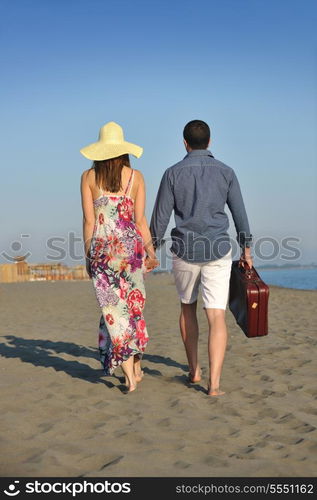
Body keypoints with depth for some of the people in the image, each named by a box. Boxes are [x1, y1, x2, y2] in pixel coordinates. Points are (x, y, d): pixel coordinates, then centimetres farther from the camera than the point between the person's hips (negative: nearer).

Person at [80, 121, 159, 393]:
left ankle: (129, 374, -1)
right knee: (134, 307, 15)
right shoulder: (135, 176, 2)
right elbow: (140, 220, 0)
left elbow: (89, 221, -1)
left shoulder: (88, 177, 1)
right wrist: (151, 252, 7)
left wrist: (88, 255, 6)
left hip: (102, 248, -1)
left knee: (113, 310, 4)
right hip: (131, 246, 1)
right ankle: (137, 367, 24)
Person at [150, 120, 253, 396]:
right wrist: (246, 247, 18)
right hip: (218, 251, 0)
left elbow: (160, 217, -2)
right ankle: (214, 383, -12)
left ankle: (194, 370, 27)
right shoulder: (226, 172, 2)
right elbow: (239, 213, 7)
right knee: (217, 317, -3)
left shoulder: (173, 173, -1)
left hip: (185, 252, 1)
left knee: (188, 307, 22)